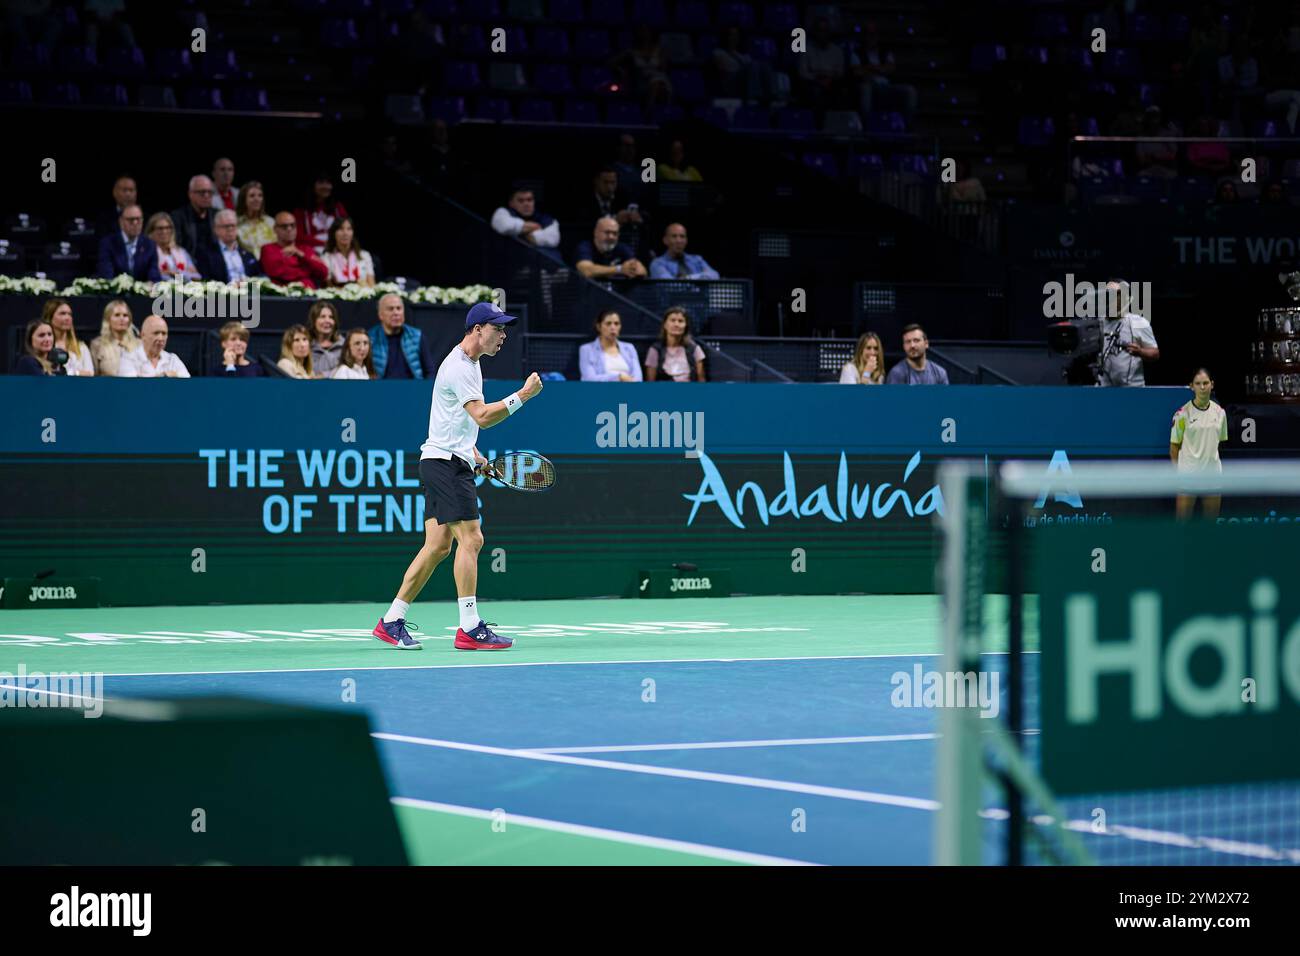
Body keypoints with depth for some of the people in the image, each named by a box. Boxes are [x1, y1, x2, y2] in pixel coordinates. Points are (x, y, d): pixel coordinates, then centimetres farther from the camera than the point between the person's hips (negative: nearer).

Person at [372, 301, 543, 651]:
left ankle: (391, 622, 10)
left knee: (437, 546, 8)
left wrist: (472, 454, 20)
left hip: (448, 461, 10)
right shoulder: (458, 367, -15)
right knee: (470, 539, -14)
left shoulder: (469, 363, 19)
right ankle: (470, 629, -14)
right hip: (445, 462, -10)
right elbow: (482, 416, -25)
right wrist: (522, 396, -28)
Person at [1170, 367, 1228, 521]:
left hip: (1213, 472, 4)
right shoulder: (1183, 413, -6)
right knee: (1183, 520, -4)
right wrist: (1177, 472, -4)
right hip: (1188, 472, -4)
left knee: (1212, 521, 8)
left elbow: (1221, 442, 15)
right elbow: (1174, 446, -2)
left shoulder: (1220, 412, 6)